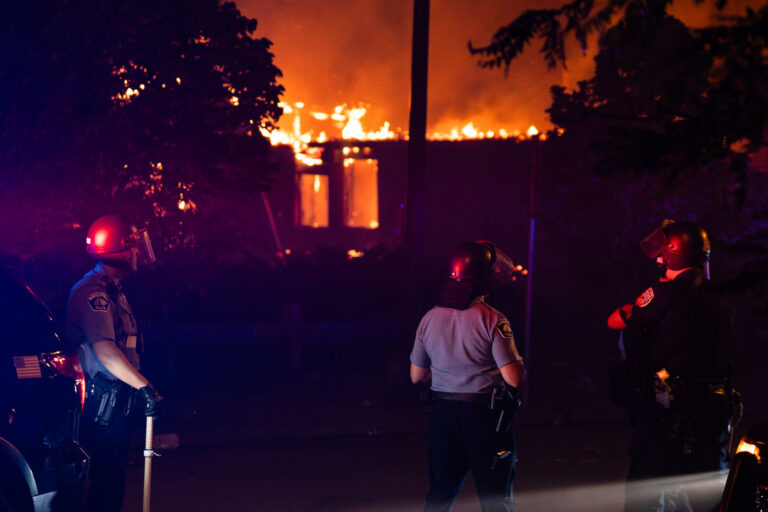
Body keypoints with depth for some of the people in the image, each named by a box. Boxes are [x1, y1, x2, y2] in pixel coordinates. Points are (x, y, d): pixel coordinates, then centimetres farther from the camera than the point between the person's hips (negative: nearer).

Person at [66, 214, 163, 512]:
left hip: (113, 402, 11)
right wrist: (143, 386, -30)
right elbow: (103, 348, -28)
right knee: (102, 485, -8)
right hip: (100, 402, -11)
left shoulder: (112, 291, 17)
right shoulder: (93, 292, -17)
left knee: (113, 481, 15)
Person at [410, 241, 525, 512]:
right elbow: (513, 378, -16)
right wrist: (518, 360, 6)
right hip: (485, 414, -5)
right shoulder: (492, 320, -14)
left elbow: (416, 376, 12)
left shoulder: (429, 318, 3)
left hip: (443, 412, 5)